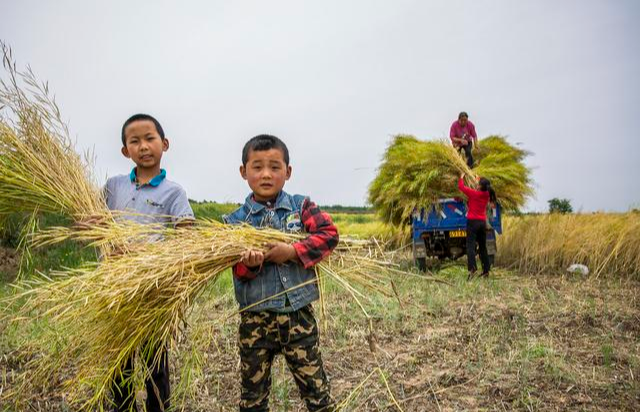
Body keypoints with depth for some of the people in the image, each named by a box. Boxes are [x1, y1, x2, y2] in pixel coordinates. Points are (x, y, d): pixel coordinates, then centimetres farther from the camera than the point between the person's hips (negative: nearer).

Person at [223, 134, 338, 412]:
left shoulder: (301, 206, 0)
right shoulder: (235, 221, -1)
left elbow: (329, 234, -12)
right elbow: (239, 272, -5)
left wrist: (293, 251, -21)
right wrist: (249, 264, -28)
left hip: (299, 315, 0)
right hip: (254, 319, 1)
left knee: (316, 389, 10)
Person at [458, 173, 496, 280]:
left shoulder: (474, 193, -11)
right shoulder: (486, 195, 5)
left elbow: (461, 186, -1)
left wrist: (462, 177, 16)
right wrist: (477, 179, 37)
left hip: (473, 222, -6)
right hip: (482, 222, 6)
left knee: (471, 245, -9)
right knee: (483, 247, 12)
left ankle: (472, 268, -24)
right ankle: (486, 270, 15)